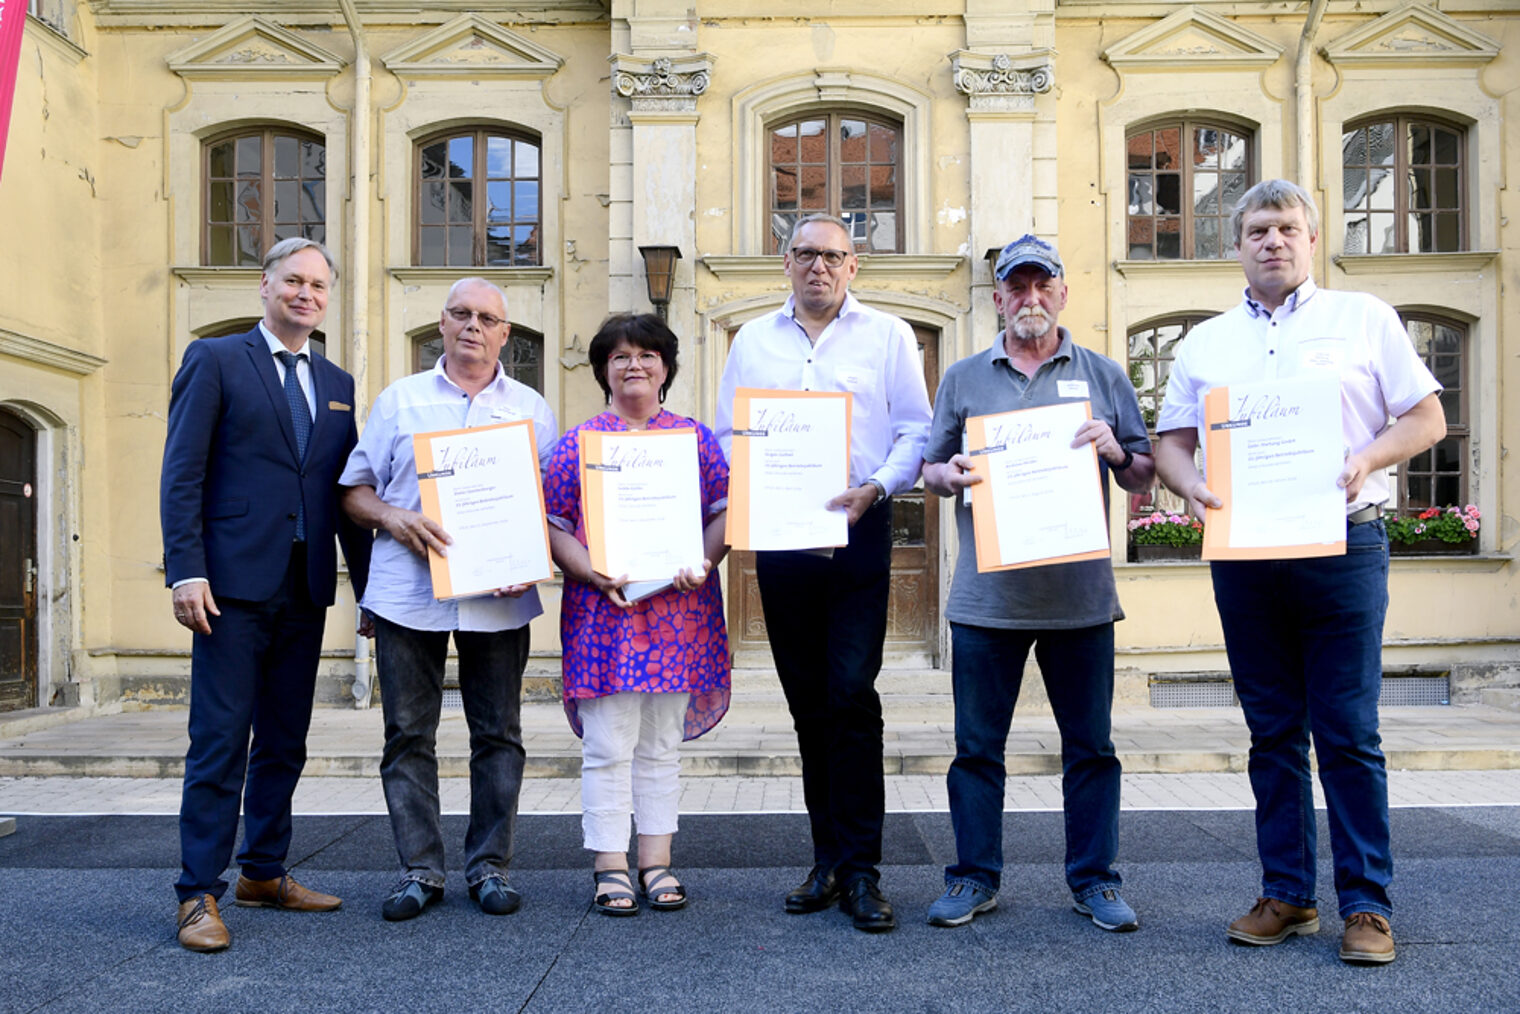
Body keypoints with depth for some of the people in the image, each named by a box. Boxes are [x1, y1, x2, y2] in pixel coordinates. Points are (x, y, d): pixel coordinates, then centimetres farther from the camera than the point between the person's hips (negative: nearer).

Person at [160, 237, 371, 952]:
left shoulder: (337, 384, 17)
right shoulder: (214, 360, 2)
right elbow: (182, 475, -5)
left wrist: (368, 583, 13)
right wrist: (187, 571, -14)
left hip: (305, 590, 5)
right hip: (234, 584, -5)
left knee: (284, 741, 11)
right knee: (220, 741, -3)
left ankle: (264, 872, 24)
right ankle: (199, 895, 6)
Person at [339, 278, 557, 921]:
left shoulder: (530, 408, 11)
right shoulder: (399, 400, 11)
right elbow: (354, 489, 10)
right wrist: (392, 517, -10)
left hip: (499, 597, 0)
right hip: (407, 593, 0)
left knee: (498, 734, 5)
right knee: (408, 734, 3)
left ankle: (489, 865, 17)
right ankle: (420, 869, 15)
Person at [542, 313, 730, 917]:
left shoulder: (695, 437, 10)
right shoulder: (579, 442, 6)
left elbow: (724, 511, 8)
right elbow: (552, 525, 2)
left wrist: (704, 562, -10)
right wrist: (593, 573, -14)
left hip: (678, 611, 2)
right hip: (604, 613, -1)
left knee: (662, 745, 9)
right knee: (607, 747, 0)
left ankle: (657, 863, 18)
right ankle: (610, 866, 11)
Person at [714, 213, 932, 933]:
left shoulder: (887, 335, 8)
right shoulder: (752, 340, 15)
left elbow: (916, 431, 2)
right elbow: (728, 434, 14)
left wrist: (876, 487, -14)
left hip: (858, 532, -3)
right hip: (779, 535, 3)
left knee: (852, 695, -9)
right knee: (807, 701, 9)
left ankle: (859, 868, 0)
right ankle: (827, 859, 20)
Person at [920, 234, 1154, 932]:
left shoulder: (1103, 375, 10)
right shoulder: (963, 379, 12)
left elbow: (1143, 478, 9)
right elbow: (931, 469, 13)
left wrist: (1115, 451, -12)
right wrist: (946, 475, -10)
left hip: (1080, 594, 0)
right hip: (986, 594, 0)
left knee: (1090, 744, 6)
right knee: (976, 744, 5)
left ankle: (1093, 878, 20)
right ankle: (975, 877, 18)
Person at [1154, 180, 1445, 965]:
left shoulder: (1363, 319, 8)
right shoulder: (1205, 342, 15)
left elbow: (1426, 418, 5)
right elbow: (1169, 442, 13)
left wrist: (1365, 460, -14)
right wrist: (1191, 486, -8)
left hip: (1341, 545, -3)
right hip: (1242, 553, 3)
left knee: (1349, 732, -2)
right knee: (1273, 732, 8)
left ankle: (1366, 903, 9)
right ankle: (1287, 895, 17)